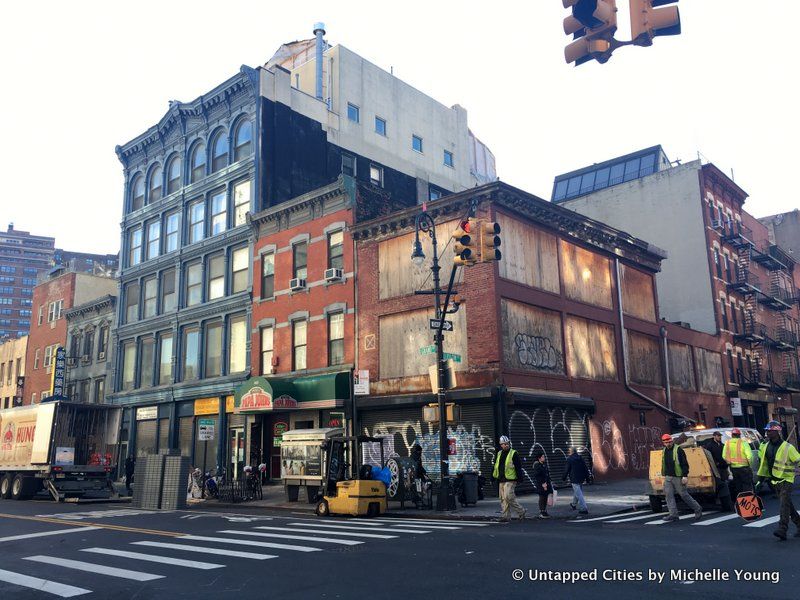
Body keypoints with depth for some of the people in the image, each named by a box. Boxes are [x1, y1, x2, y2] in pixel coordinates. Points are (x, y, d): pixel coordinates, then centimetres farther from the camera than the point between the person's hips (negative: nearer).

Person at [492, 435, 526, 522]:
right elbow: (495, 466, 22)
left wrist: (519, 477, -13)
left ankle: (521, 511, 2)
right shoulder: (499, 454, 15)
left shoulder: (514, 454, -5)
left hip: (510, 480, -7)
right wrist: (494, 476, 21)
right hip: (501, 480, 7)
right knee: (503, 499, 7)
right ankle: (506, 516, 14)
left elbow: (518, 466, -8)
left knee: (508, 497, -15)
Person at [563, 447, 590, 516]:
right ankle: (574, 504, 42)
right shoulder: (581, 458, 7)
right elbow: (585, 469, 8)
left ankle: (584, 509, -13)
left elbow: (567, 470, -7)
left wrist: (564, 477, 7)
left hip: (574, 479, -7)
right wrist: (587, 478, 13)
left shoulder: (569, 459, -9)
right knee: (576, 492, 24)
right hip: (581, 479, 7)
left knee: (579, 494, -7)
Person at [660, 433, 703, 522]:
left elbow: (685, 464, -13)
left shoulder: (678, 450, -10)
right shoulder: (664, 451, 12)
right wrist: (664, 475, 21)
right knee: (669, 495, 0)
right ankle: (673, 515, 4)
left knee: (684, 495, 1)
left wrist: (685, 476, -18)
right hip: (668, 477, 7)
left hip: (678, 477, -7)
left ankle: (698, 509, 19)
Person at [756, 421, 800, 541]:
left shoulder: (788, 447, -13)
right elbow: (763, 464, 15)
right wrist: (760, 480, 14)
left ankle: (782, 529, -19)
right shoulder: (765, 447, 6)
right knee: (787, 504, 14)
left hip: (786, 479, -6)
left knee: (784, 504, -15)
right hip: (774, 480, 7)